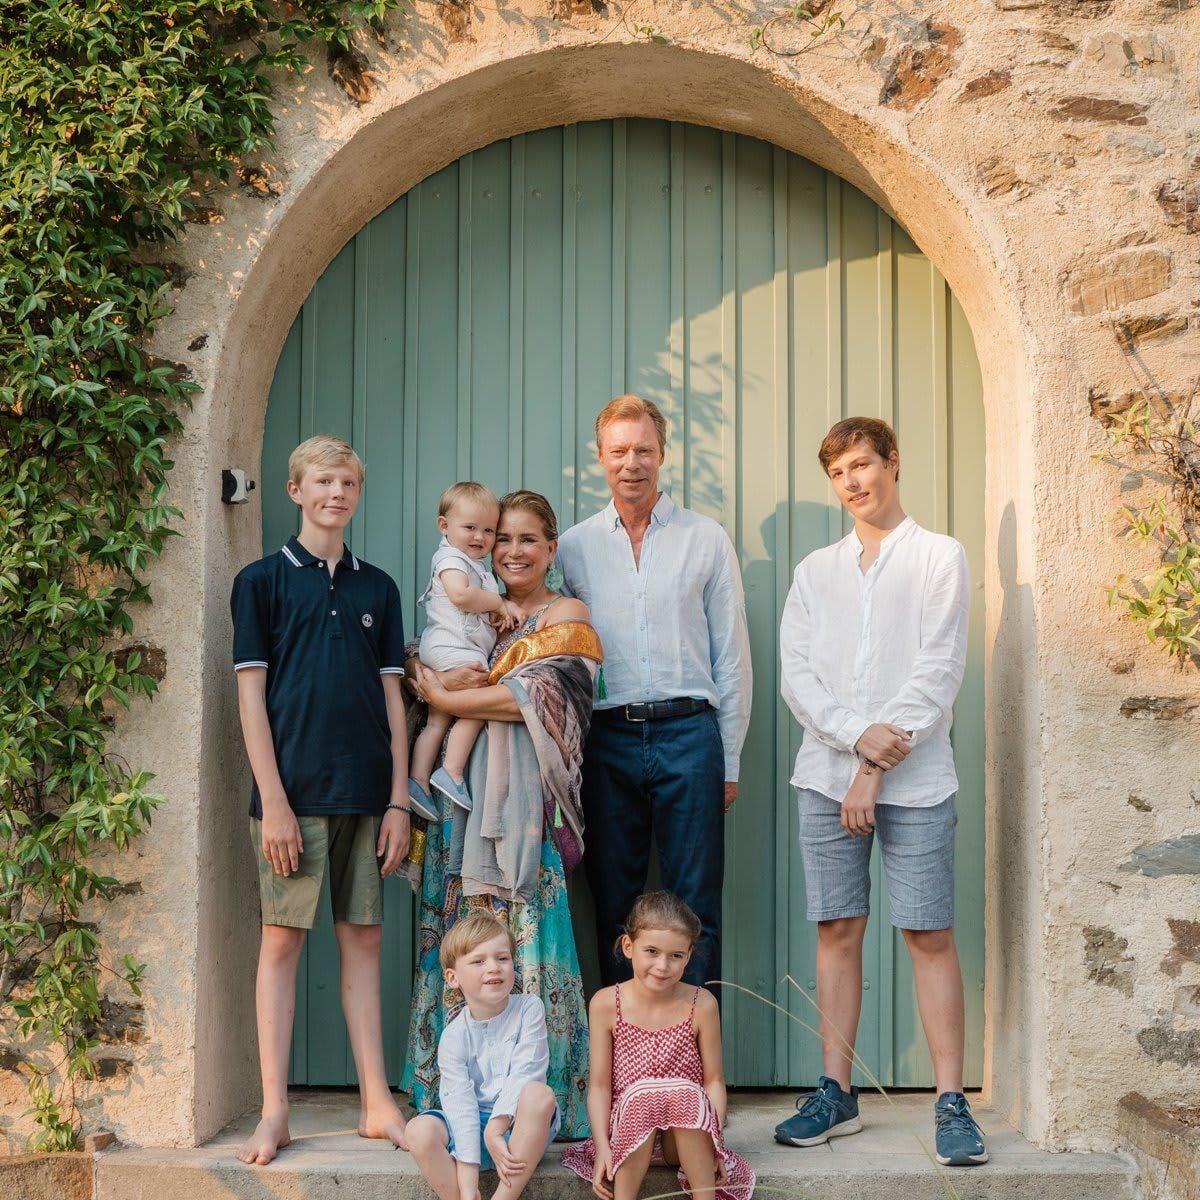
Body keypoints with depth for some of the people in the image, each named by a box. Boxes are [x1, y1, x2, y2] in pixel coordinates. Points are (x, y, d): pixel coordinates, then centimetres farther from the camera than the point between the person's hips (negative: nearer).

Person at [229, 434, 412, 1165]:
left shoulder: (377, 588, 13)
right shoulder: (263, 581, 3)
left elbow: (392, 697, 12)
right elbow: (252, 695, -2)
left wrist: (399, 800, 5)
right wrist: (272, 800, -10)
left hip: (367, 794, 3)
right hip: (295, 791, -3)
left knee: (364, 940, 7)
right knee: (283, 940, -1)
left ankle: (378, 1104, 12)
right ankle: (275, 1112, 5)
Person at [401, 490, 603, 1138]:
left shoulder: (567, 617, 3)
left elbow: (531, 698, -10)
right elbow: (432, 676, 11)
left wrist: (444, 697, -5)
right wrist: (445, 680, -11)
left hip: (525, 797, -5)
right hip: (464, 788, 5)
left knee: (522, 931, -8)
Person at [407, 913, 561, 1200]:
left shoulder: (529, 1009, -6)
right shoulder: (454, 1036, -6)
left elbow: (524, 1073, -14)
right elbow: (459, 1101, -15)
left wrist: (495, 1129, -25)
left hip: (518, 1125, -1)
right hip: (472, 1124, 1)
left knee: (540, 1094, -34)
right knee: (420, 1129, -27)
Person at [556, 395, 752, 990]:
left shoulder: (707, 539, 7)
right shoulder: (574, 547, 10)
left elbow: (731, 653, 7)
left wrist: (729, 760, 3)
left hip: (688, 731, -1)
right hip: (607, 736, 1)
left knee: (695, 906, 0)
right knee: (613, 902, 6)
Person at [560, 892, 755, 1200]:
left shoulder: (701, 1004, 0)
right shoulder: (606, 1004, -1)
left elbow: (714, 1080, 0)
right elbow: (599, 1084, -2)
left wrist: (712, 1143, -13)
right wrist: (602, 1146, -14)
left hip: (686, 1135, 0)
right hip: (628, 1127, 0)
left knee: (685, 1092, -31)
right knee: (642, 1094, -32)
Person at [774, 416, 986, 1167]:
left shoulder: (940, 557, 3)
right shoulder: (816, 571, 14)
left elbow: (938, 671, -5)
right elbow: (797, 673, 4)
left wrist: (875, 769, -11)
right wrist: (859, 736, -13)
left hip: (913, 779, -3)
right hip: (827, 774, 3)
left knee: (931, 935, -3)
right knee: (838, 932, 5)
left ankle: (952, 1103, 2)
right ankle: (837, 1094, 12)